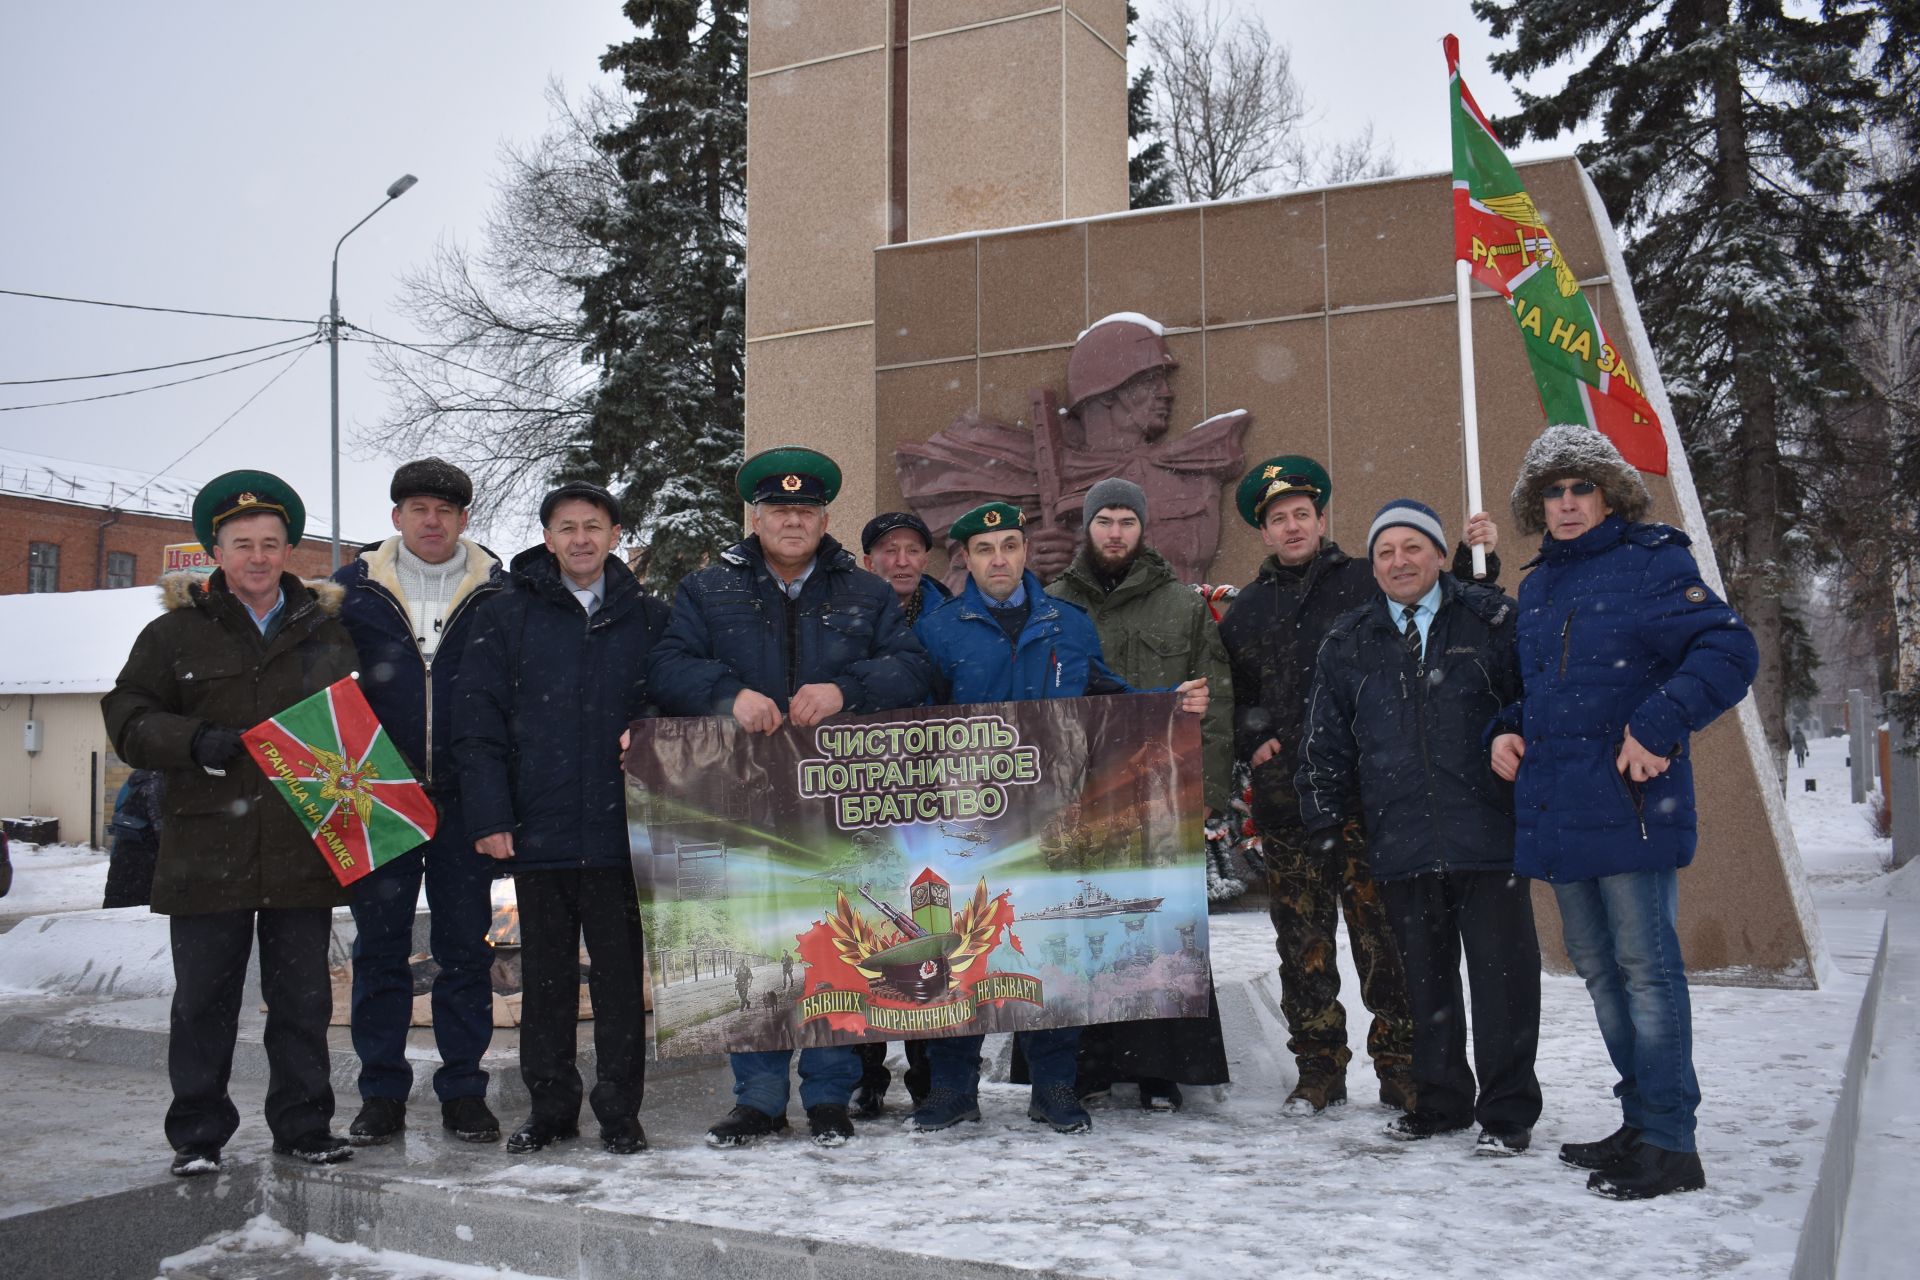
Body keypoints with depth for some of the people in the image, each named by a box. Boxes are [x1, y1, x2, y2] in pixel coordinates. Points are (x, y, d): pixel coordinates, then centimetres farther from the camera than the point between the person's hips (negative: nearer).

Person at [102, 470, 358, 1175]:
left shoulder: (325, 628, 10)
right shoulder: (175, 631, 5)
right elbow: (127, 719, 4)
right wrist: (194, 741, -15)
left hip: (304, 850, 1)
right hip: (207, 850, -1)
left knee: (303, 1000, 9)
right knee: (202, 1003, 6)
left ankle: (303, 1126, 21)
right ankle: (198, 1135, 19)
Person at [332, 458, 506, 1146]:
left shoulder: (496, 593, 4)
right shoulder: (353, 588, 5)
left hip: (464, 802, 0)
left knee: (465, 950, 6)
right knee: (379, 948, 6)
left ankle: (463, 1090, 16)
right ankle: (382, 1093, 17)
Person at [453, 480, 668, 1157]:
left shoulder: (647, 619, 8)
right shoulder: (505, 614, 4)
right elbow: (477, 721, 0)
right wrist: (489, 815, -7)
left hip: (619, 829, 0)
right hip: (537, 831, 0)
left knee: (621, 973, 5)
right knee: (545, 975, 10)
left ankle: (620, 1111, 16)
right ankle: (550, 1106, 22)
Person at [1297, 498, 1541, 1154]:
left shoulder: (1493, 620, 2)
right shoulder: (1347, 643, 11)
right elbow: (1325, 744, 15)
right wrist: (1322, 822, 12)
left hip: (1489, 835, -3)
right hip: (1401, 846, 3)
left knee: (1502, 972, 2)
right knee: (1425, 978, 12)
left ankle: (1507, 1110, 15)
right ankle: (1440, 1100, 26)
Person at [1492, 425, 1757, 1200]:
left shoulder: (1653, 564, -5)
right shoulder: (1536, 589, 17)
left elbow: (1729, 650, -15)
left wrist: (1659, 726, -24)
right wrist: (1510, 730, 9)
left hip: (1629, 807, -8)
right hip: (1557, 810, 8)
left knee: (1644, 966, -6)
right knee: (1597, 967, 14)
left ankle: (1669, 1142, 3)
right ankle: (1641, 1120, 27)